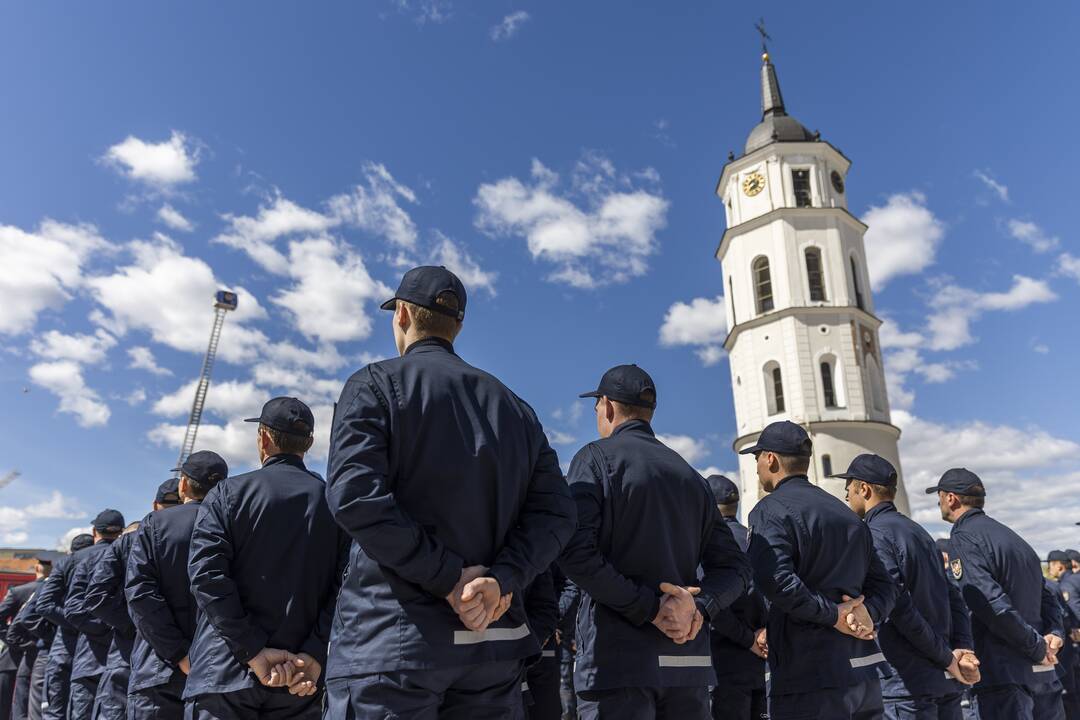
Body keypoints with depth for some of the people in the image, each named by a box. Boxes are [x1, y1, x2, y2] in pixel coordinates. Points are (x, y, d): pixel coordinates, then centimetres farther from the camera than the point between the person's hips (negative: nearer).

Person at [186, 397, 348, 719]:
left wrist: (254, 651, -12)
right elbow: (345, 585, -7)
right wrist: (315, 654, -9)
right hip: (303, 679, 2)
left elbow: (206, 574, -11)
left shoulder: (228, 493, 1)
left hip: (225, 672, -2)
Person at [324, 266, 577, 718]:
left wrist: (448, 578, -13)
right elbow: (555, 511, 4)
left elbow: (355, 495, -15)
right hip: (493, 642, 5)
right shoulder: (513, 406, 15)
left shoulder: (376, 384, 0)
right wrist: (502, 579, -8)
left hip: (393, 636, -5)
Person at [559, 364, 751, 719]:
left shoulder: (597, 457, -2)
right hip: (689, 660, 6)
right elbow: (735, 567, 11)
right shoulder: (692, 476, 15)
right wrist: (700, 606, -5)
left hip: (618, 658, -6)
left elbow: (575, 553, -16)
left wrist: (649, 607, -13)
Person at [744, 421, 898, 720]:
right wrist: (868, 612, -1)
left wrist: (834, 615, -13)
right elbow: (884, 585, 17)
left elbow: (776, 581, -23)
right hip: (864, 674, 7)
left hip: (809, 681, -7)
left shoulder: (771, 509, -8)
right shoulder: (847, 514, 17)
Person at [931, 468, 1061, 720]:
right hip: (1031, 671, 9)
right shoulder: (1010, 536, 17)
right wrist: (1052, 635, 7)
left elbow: (994, 606, -21)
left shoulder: (963, 538, -12)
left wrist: (1038, 647, -10)